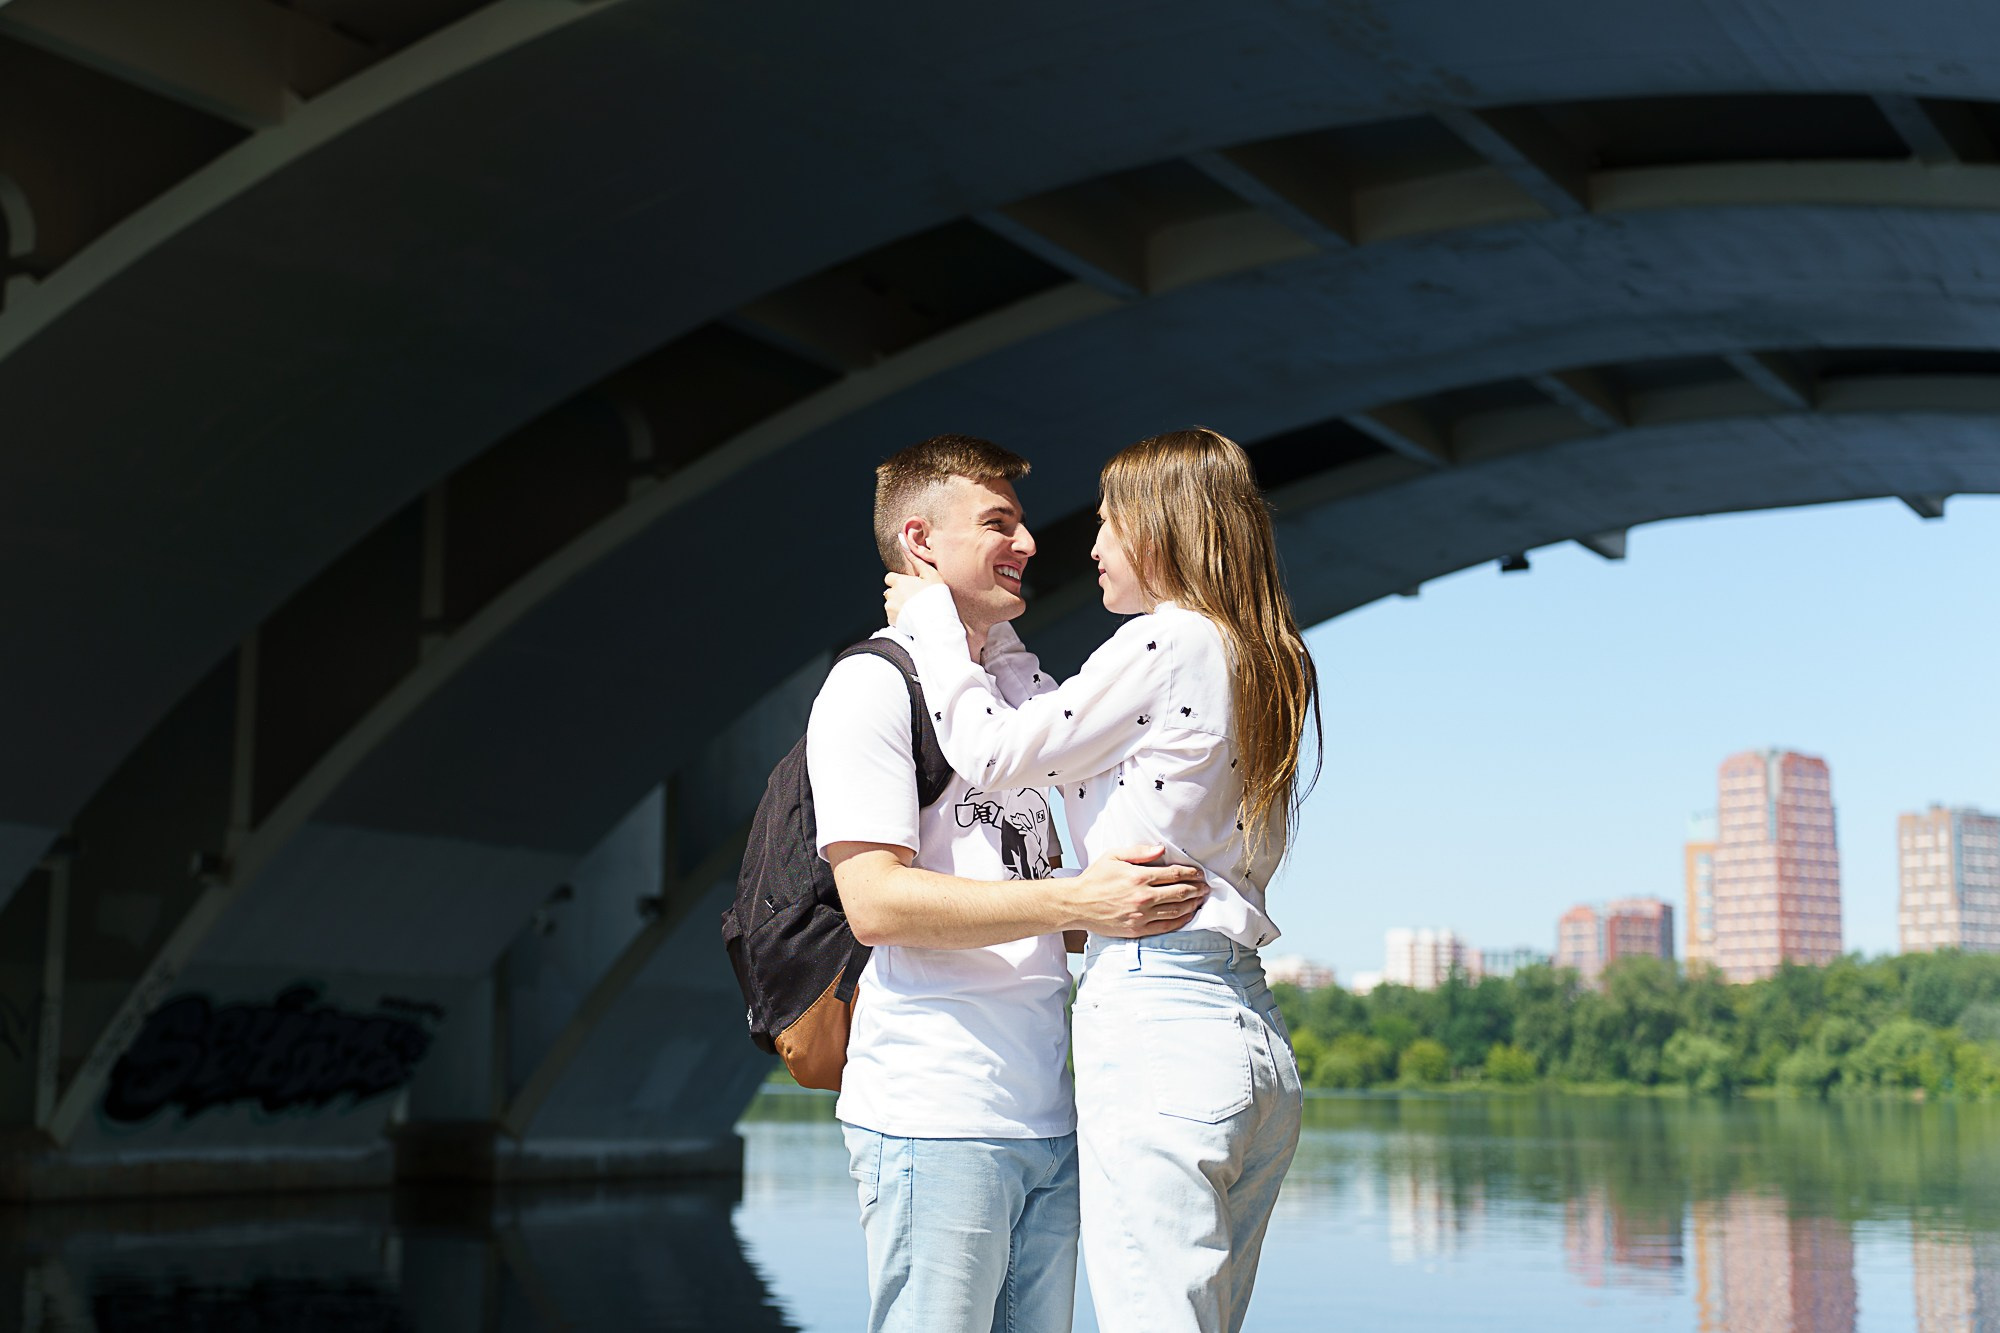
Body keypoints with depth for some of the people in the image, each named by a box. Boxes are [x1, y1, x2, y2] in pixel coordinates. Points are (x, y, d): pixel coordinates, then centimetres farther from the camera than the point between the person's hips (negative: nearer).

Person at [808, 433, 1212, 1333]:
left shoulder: (1024, 684, 19)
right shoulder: (871, 687, -5)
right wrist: (1074, 903, -20)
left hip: (1048, 1114, 7)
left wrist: (1139, 902, 9)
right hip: (936, 1117, -7)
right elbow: (875, 903, -16)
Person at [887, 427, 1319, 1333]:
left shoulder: (1166, 641, -8)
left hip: (1153, 1015, -9)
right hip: (1255, 1031, 9)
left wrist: (933, 618, 10)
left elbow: (994, 752, -4)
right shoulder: (1262, 663, 17)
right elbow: (1071, 749, 24)